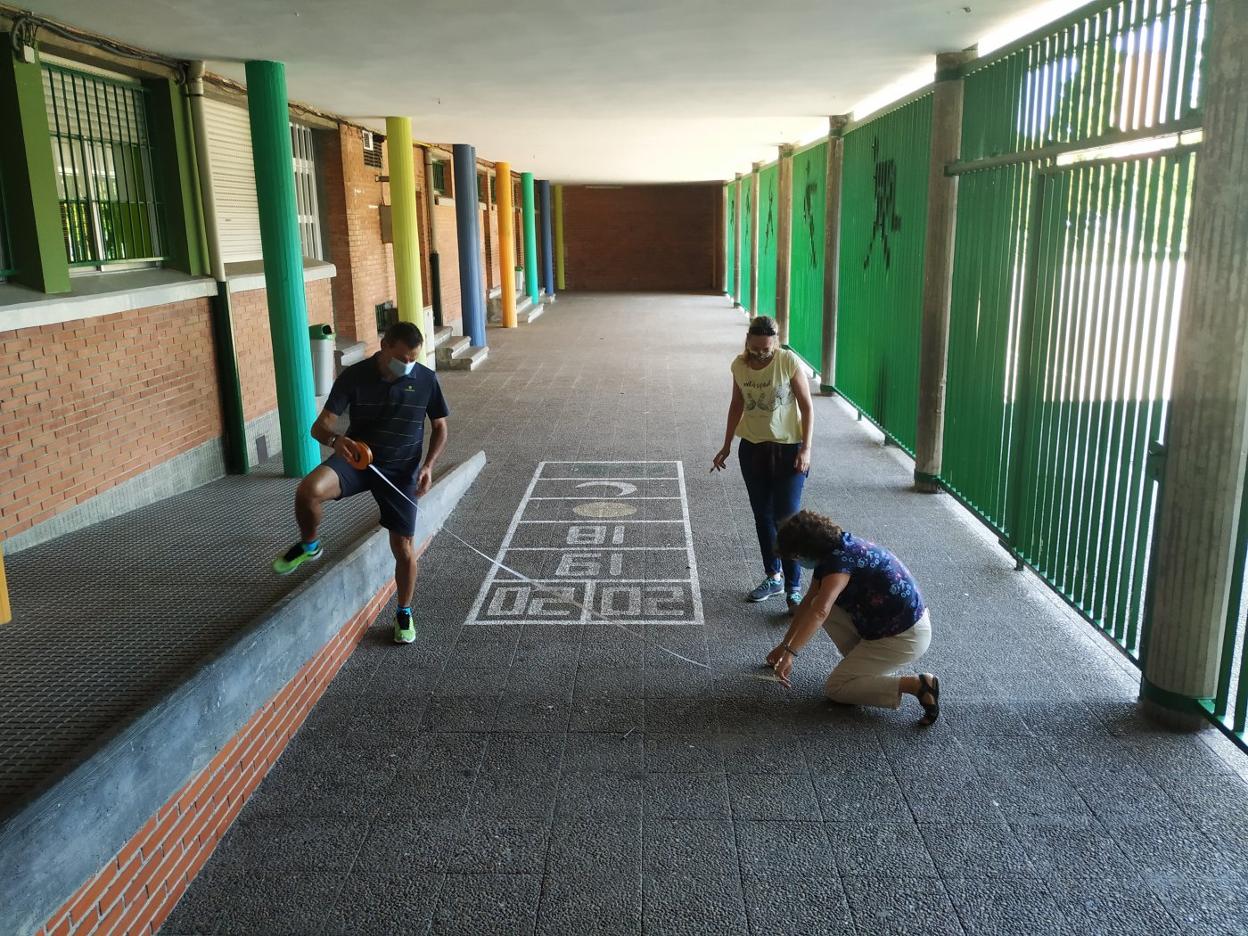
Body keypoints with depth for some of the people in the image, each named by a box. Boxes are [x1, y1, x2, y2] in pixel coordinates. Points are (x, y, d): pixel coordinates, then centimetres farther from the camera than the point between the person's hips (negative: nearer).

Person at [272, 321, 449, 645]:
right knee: (309, 490, -31)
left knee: (403, 549, 0)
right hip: (356, 458, 0)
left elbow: (440, 428, 5)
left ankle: (404, 613, 28)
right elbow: (320, 426, -15)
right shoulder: (354, 376, -12)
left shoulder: (426, 380, -9)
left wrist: (428, 465, -11)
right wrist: (335, 439, -39)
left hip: (401, 471, 1)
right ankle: (309, 545, 1)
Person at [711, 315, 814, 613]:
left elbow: (807, 406, -9)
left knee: (787, 518, -7)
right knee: (762, 516, 12)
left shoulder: (789, 362, -14)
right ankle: (773, 577, 27)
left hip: (787, 449, -4)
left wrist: (806, 449, -15)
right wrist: (727, 446, 13)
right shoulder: (739, 365, -1)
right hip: (753, 448, 5)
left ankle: (793, 589, 1)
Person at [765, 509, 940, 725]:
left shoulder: (840, 560, -23)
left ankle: (917, 685, -9)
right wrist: (784, 645, 18)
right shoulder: (834, 551, 6)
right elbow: (808, 602, 15)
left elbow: (819, 612, -40)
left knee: (835, 689, -4)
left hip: (905, 637, -9)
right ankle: (865, 663, 10)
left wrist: (790, 653, -44)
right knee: (825, 602, 6)